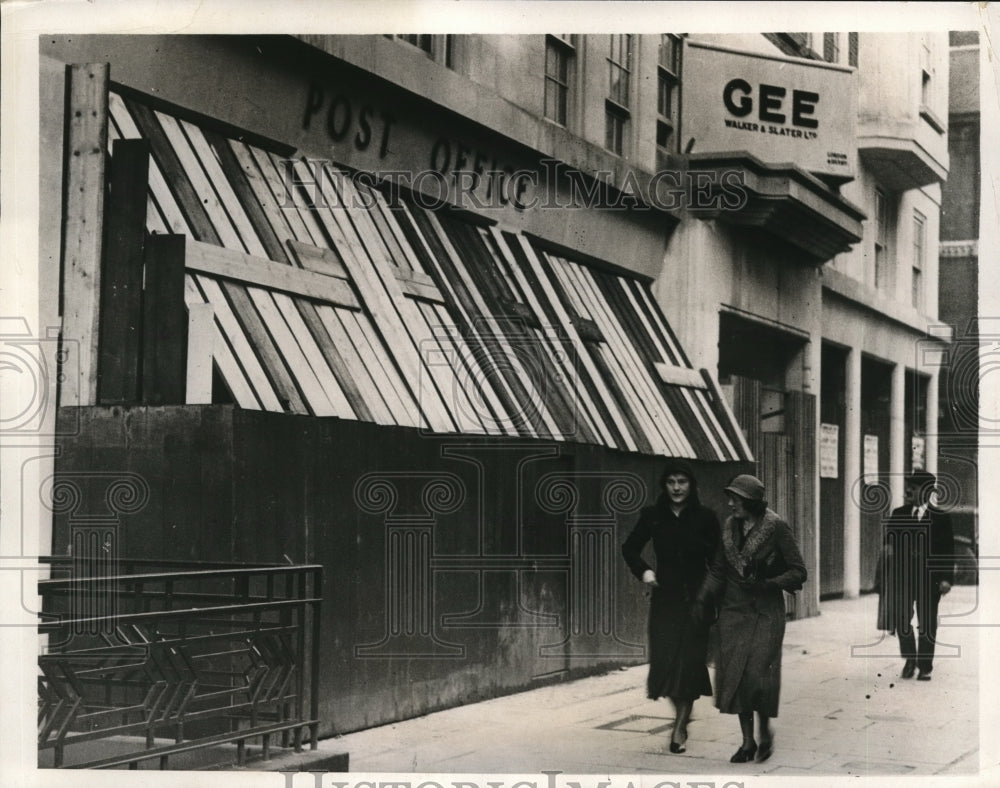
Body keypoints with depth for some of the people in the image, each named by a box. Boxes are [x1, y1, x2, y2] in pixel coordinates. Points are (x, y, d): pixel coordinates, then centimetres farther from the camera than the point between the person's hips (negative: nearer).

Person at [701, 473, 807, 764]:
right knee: (734, 676, 1)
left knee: (758, 675, -10)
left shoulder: (776, 528, -9)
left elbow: (798, 572, -7)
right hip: (734, 611, 5)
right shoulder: (729, 527, 7)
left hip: (765, 612, -5)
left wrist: (766, 584, -18)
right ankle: (747, 741, 12)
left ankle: (764, 732, 15)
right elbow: (718, 571, 13)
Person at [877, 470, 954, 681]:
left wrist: (946, 578, -9)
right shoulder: (898, 515, 8)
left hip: (929, 579, -2)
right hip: (902, 576, 2)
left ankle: (925, 667, 15)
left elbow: (948, 551, -2)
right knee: (901, 618, -3)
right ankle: (909, 658, 18)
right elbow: (888, 543, 9)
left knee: (927, 623, 4)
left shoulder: (940, 518, -1)